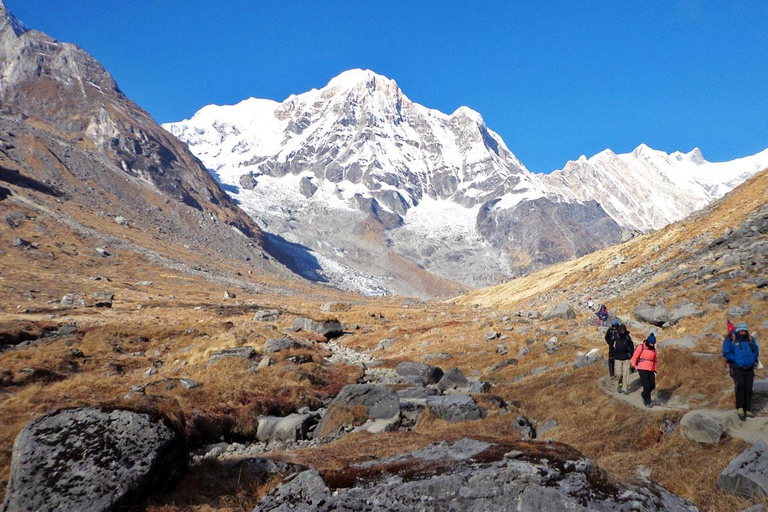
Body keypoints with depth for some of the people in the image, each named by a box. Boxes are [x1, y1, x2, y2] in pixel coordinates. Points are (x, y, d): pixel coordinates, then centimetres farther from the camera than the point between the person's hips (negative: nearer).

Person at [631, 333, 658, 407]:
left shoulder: (653, 349, 11)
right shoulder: (641, 347, -5)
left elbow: (655, 360, 20)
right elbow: (635, 356, -8)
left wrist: (655, 369, 19)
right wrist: (633, 365, -16)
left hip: (650, 370, 5)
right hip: (642, 369, -5)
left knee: (652, 386, 1)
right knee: (646, 386, -11)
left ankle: (644, 395, 29)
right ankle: (647, 402, 2)